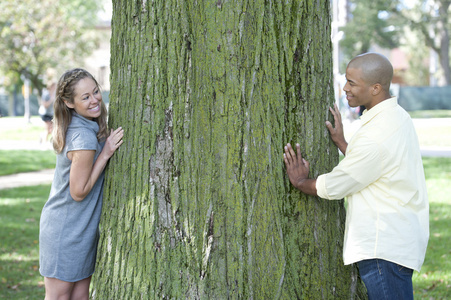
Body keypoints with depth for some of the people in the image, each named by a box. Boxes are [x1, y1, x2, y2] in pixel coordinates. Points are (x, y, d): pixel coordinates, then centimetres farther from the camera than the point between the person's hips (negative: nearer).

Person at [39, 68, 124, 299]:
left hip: (82, 228, 9)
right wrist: (105, 154, -20)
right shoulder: (84, 138, -26)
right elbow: (78, 192, -20)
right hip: (65, 230, -9)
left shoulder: (91, 128, 2)